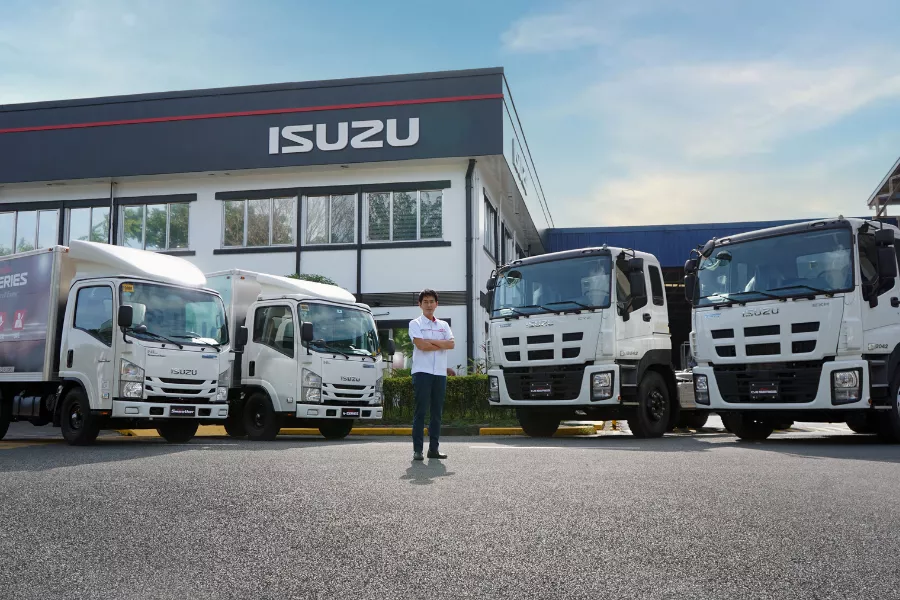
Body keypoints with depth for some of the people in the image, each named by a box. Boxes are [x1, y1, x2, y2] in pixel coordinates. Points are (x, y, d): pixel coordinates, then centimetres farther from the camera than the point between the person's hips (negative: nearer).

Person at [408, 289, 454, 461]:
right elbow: (421, 345, -12)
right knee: (421, 411, -6)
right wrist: (442, 344, -2)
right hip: (422, 372, -4)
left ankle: (434, 448, 12)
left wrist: (431, 341, -8)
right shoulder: (415, 324, 4)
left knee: (437, 412, 6)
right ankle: (417, 449, -3)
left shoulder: (443, 325, 17)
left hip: (440, 373, 5)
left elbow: (451, 344, 0)